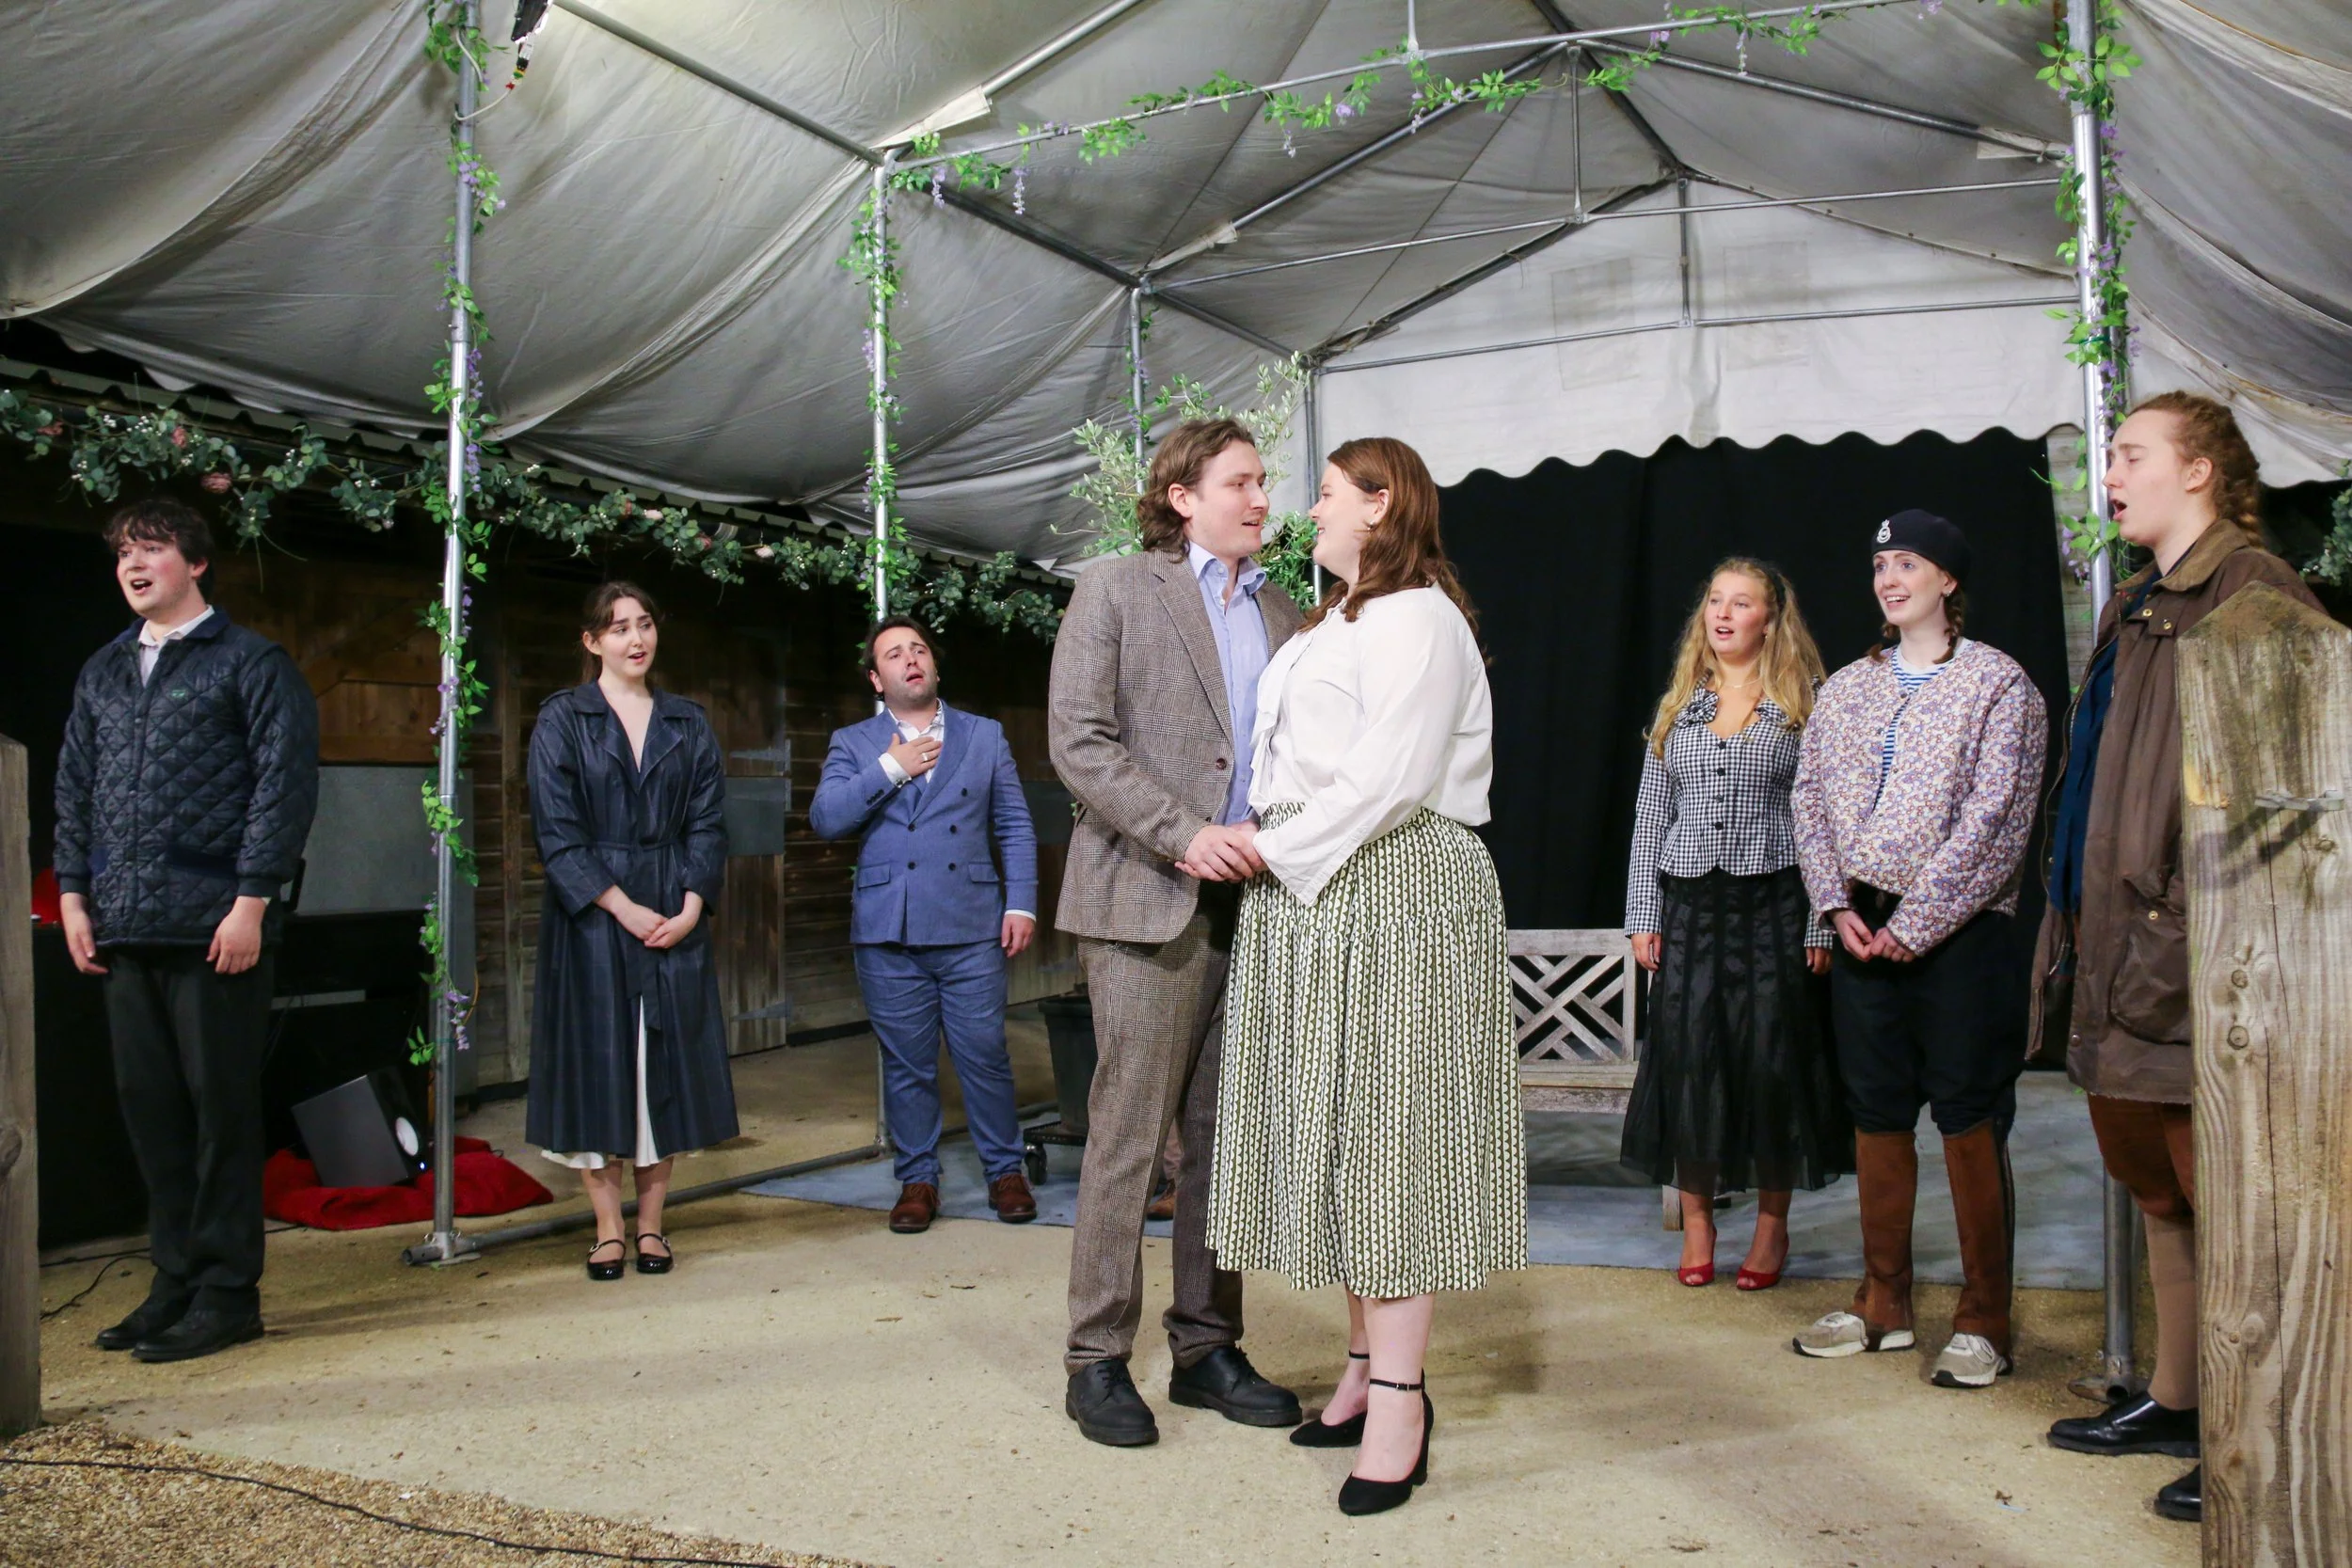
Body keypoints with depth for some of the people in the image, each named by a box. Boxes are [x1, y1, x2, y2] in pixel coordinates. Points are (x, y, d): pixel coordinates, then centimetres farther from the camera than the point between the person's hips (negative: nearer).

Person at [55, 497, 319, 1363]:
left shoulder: (250, 662, 0)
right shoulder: (103, 672, 19)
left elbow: (286, 782, -7)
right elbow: (74, 787, 20)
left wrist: (252, 900, -14)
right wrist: (73, 892, 9)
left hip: (215, 925, -6)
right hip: (124, 928, 6)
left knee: (222, 1108, -1)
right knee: (149, 1105, 9)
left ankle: (227, 1292, 7)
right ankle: (176, 1280, 20)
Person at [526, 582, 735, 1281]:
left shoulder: (687, 723, 10)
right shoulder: (562, 719, 1)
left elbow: (707, 823, 6)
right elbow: (555, 829, -6)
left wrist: (692, 904, -9)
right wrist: (621, 906, -13)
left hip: (675, 916, 3)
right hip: (591, 916, -3)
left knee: (666, 1065, 3)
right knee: (597, 1064, 0)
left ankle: (651, 1225, 12)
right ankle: (608, 1230, 7)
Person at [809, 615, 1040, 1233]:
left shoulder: (985, 735, 12)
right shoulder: (853, 744, 10)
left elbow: (1016, 826, 10)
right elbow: (825, 819, -4)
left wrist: (1021, 904, 0)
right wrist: (891, 769, -9)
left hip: (971, 928, 0)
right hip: (887, 933, 0)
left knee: (985, 1055, 1)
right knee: (906, 1064, 5)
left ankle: (1004, 1172, 16)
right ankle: (917, 1179, 18)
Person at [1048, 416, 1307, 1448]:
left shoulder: (1282, 616, 17)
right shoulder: (1115, 589, 2)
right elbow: (1077, 738, -7)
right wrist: (1183, 834, -16)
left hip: (1252, 900, 5)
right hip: (1149, 898, -5)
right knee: (1128, 1133, -2)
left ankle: (1206, 1346, 20)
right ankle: (1098, 1359, 9)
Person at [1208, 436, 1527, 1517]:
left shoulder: (1414, 618, -9)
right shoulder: (1337, 622, 22)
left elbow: (1389, 780, -18)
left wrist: (1280, 849, -12)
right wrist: (1272, 849, 7)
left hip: (1393, 893, -10)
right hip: (1314, 899, 10)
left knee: (1388, 1127, -8)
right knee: (1339, 1134, 10)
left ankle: (1399, 1400, -3)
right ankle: (1369, 1366, 19)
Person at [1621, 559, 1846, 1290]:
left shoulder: (1802, 708, 2)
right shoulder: (1676, 708, 12)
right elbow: (1650, 817, 11)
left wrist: (1820, 925, -7)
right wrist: (1642, 917, 5)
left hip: (1771, 902, -3)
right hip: (1689, 906, 3)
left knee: (1772, 1060, 1)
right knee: (1685, 1058, 2)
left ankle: (1772, 1223, 17)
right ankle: (1696, 1220, 16)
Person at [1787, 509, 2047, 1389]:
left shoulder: (1997, 683, -2)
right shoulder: (1846, 689, 14)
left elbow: (1993, 816, -10)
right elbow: (1809, 799, 10)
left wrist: (1916, 922, -13)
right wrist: (1838, 905, -3)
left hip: (1957, 931, -5)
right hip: (1862, 929, 5)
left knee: (1969, 1118, -2)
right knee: (1876, 1112, 9)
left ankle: (1984, 1319, 8)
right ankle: (1884, 1303, 20)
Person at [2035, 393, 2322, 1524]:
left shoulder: (2254, 594, -9)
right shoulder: (2137, 608, 19)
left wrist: (2182, 938, -21)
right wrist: (2075, 931, 14)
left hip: (2191, 963, -9)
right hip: (2113, 951, 9)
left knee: (2220, 1197, -2)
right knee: (2156, 1188, 16)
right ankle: (2174, 1402, 28)